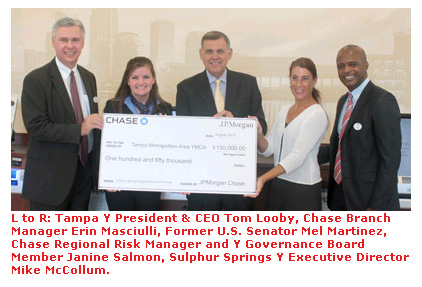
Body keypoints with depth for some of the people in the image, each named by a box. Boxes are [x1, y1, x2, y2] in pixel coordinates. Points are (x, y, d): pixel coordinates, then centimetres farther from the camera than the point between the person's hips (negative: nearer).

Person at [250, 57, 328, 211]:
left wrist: (263, 178, -32)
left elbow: (297, 156, -22)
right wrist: (259, 134, -16)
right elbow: (268, 149, 5)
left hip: (304, 190, -6)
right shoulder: (284, 111, 9)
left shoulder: (317, 115, -12)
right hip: (278, 185, 6)